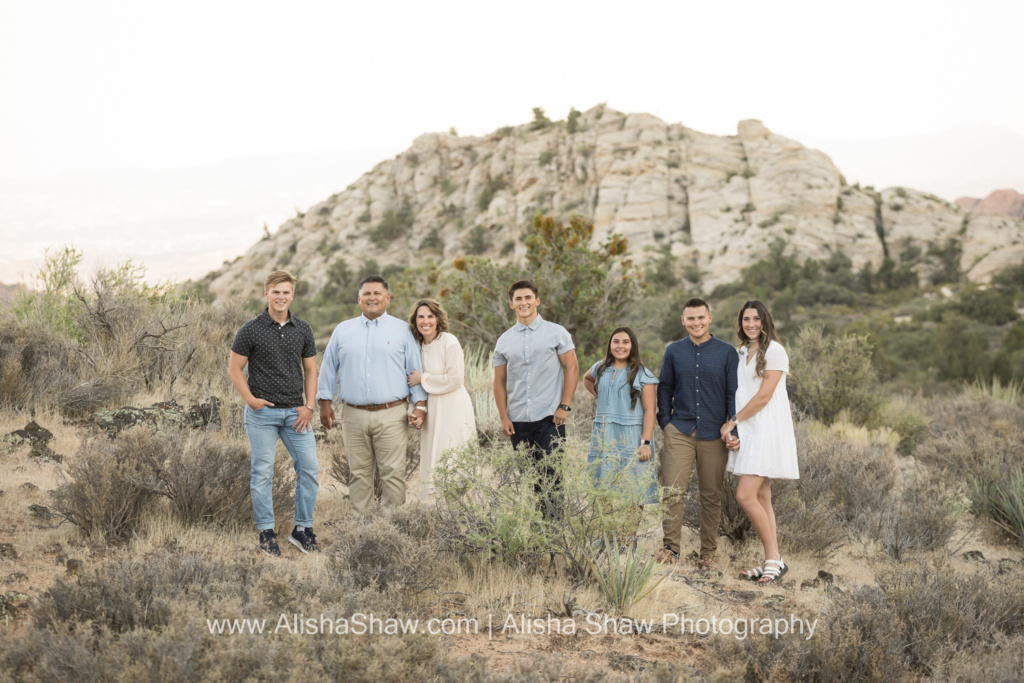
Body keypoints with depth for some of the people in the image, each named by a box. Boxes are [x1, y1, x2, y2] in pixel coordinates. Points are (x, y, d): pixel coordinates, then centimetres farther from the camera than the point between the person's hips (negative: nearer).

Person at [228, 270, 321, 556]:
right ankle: (266, 532, 12)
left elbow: (310, 370, 12)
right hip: (262, 412, -3)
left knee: (310, 468, 0)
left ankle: (302, 529, 12)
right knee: (262, 472, 1)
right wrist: (250, 400, -10)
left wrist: (308, 406, 1)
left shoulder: (303, 330, 6)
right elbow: (234, 369, 0)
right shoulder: (251, 330, -4)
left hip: (295, 412, 3)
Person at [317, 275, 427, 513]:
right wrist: (324, 402, 11)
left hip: (391, 415, -2)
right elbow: (328, 368, 17)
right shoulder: (343, 330, 13)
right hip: (354, 415, 2)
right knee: (359, 474, 5)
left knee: (393, 473, -5)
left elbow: (416, 370, 7)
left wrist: (420, 405, -1)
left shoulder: (402, 330, 6)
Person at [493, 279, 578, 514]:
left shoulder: (556, 333, 3)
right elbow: (500, 381, 12)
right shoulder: (504, 341, 10)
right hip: (518, 420, 3)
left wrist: (565, 406, -6)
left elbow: (572, 368, 2)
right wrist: (504, 417, 4)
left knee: (551, 475, -7)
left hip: (549, 417, -3)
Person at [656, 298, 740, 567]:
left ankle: (708, 552, 16)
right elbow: (664, 389, 16)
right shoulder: (674, 351, 8)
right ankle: (671, 546, 0)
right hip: (680, 431, 1)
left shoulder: (727, 352, 3)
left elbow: (733, 393, 3)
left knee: (711, 495, 6)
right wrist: (665, 422, 6)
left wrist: (735, 431, -5)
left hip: (714, 434, -1)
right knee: (672, 491, -9)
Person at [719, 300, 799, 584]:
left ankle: (774, 559, -5)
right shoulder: (741, 353, 16)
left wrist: (734, 421, -9)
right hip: (748, 432, 8)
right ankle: (772, 561, 10)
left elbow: (764, 396, -14)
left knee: (745, 495, -15)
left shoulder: (774, 351, -9)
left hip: (767, 430, -8)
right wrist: (732, 424, 5)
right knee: (761, 498, 7)